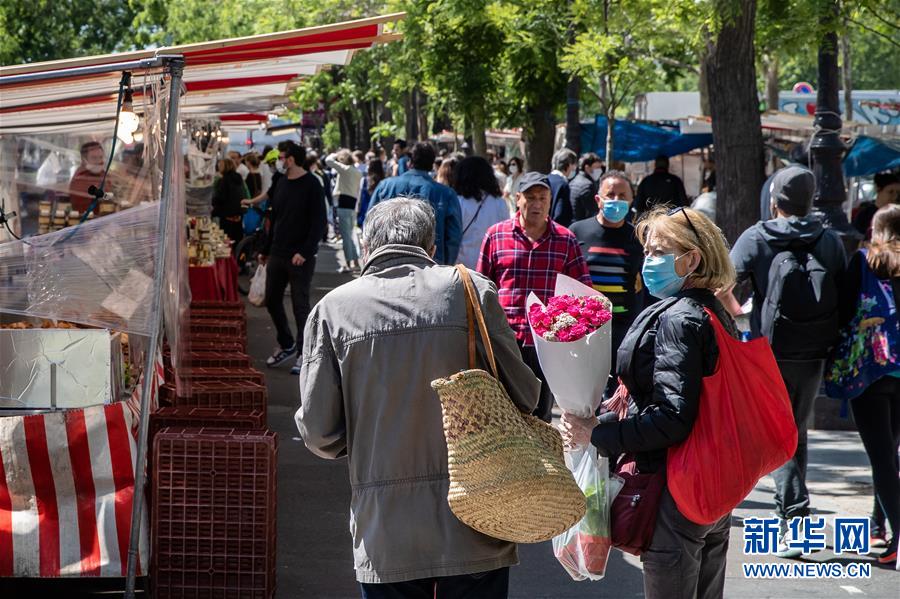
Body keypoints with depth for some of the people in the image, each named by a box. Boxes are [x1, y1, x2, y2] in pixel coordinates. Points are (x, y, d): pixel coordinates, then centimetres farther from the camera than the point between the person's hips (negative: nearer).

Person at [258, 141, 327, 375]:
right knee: (272, 300, 11)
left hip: (300, 258, -7)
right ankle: (286, 345, 27)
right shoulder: (281, 183, 11)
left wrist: (304, 252, -23)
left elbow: (318, 223, -15)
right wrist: (266, 250, 19)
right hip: (278, 254, 7)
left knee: (300, 304, -3)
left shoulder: (311, 185, -11)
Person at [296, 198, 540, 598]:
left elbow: (319, 432, -4)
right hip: (474, 534, 0)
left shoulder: (334, 308, -2)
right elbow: (522, 397, -2)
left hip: (384, 537, 0)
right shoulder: (472, 291, -3)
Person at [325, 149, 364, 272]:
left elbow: (328, 160, -12)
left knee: (345, 235, -4)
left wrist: (335, 155, 8)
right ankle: (356, 262, 18)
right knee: (350, 235, 16)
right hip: (353, 204, 8)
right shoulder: (358, 172, 13)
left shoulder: (345, 169, -10)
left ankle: (348, 264, -4)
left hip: (344, 203, -8)